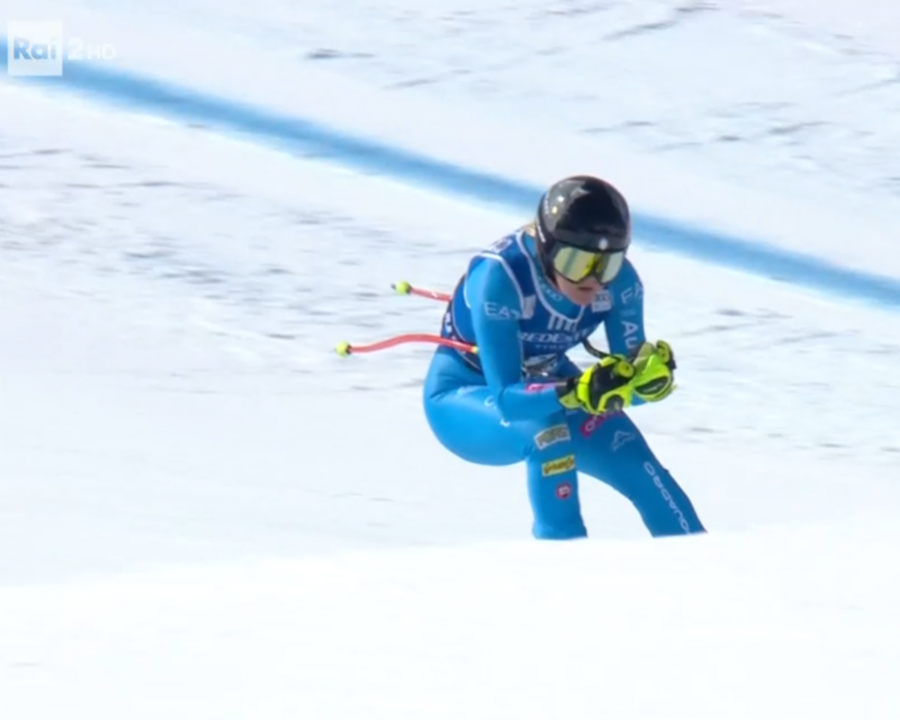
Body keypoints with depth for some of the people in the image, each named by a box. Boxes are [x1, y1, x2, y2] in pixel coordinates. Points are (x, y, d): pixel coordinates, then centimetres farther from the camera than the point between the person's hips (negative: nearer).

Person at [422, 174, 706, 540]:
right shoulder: (500, 276, -34)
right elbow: (507, 399, -37)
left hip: (546, 384, 4)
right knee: (548, 429, -35)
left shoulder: (619, 279, -21)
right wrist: (578, 392, -53)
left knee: (635, 462, -19)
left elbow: (626, 384, -15)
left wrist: (650, 375, -38)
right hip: (464, 399, -4)